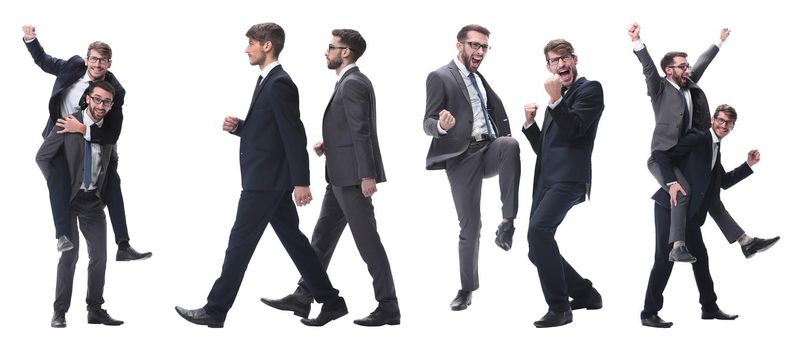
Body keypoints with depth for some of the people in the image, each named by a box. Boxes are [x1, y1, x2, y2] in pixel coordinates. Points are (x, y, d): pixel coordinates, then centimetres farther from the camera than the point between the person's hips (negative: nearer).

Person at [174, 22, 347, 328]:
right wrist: (237, 127, 4)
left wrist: (301, 182, -21)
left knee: (240, 242, -3)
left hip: (266, 179, -10)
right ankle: (331, 302, 15)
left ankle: (216, 310, 5)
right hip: (268, 179, 10)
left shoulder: (280, 84, -16)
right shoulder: (268, 81, 15)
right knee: (293, 240, 11)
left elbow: (295, 135, -20)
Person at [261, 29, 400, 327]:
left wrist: (367, 175, -23)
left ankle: (388, 307, 1)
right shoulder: (352, 82, 16)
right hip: (342, 177, 11)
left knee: (367, 241, -5)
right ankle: (303, 297, 19)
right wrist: (329, 143, 9)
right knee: (322, 236, 13)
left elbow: (362, 131, -20)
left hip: (353, 177, -11)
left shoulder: (353, 84, -15)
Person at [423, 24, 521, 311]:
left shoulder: (479, 79, 19)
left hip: (489, 149, 4)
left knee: (510, 143, -32)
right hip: (462, 158, -4)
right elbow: (428, 123, -8)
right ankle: (467, 288, 15)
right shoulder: (440, 77, -1)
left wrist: (502, 141, 11)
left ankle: (507, 222, -27)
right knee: (469, 226, -2)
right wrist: (441, 126, -32)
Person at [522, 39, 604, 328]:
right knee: (537, 251, 6)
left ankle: (559, 307, -22)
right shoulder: (557, 99, 25)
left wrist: (555, 99, -21)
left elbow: (574, 129, -12)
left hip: (568, 178, -9)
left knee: (538, 228, -28)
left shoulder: (590, 89, 2)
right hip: (546, 180, 9)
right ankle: (585, 294, 24)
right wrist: (530, 122, 8)